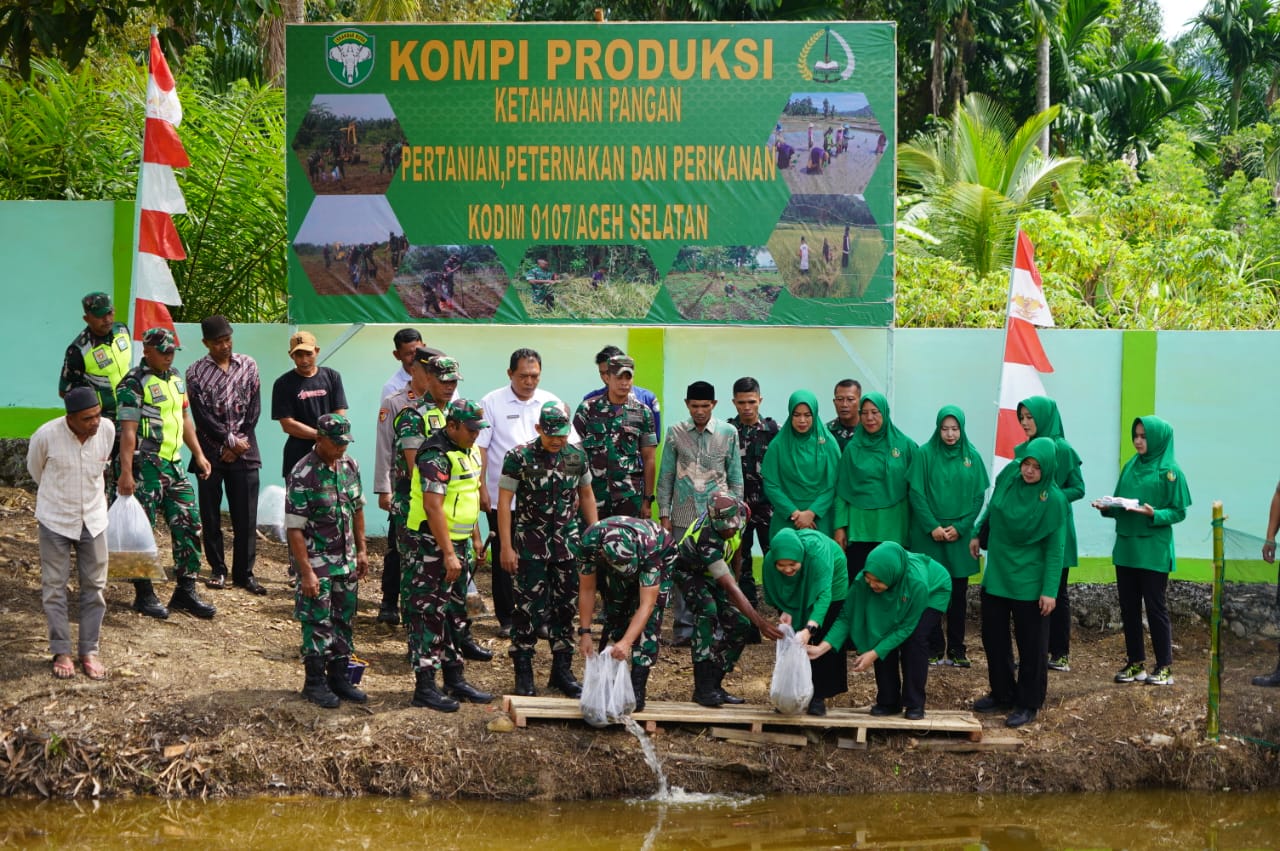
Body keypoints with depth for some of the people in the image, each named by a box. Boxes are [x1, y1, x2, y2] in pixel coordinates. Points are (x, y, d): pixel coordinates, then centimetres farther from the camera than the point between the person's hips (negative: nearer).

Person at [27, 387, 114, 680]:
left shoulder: (107, 429, -13)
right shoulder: (46, 435, -22)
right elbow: (35, 469, 1)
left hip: (93, 519, 3)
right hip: (55, 520, -3)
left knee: (94, 585, 6)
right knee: (54, 587, 4)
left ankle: (89, 650, 17)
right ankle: (61, 651, 15)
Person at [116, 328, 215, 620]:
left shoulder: (175, 377, 14)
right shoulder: (133, 384, -11)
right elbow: (128, 431, -17)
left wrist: (198, 455, 18)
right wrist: (126, 473, -23)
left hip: (174, 464, 8)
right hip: (145, 466, -8)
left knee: (188, 524, 6)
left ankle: (186, 591, 15)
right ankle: (144, 595, 8)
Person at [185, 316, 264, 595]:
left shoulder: (247, 365, 6)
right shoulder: (196, 372, -1)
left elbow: (254, 407, 3)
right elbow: (202, 416, -6)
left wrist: (239, 442, -6)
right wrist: (229, 441, -10)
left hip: (244, 450, 1)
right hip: (211, 450, -1)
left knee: (246, 515, 0)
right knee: (210, 514, 3)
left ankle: (244, 572, 7)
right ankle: (217, 569, 15)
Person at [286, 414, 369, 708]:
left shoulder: (350, 466, 2)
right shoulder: (303, 474, -18)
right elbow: (294, 528, -18)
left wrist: (362, 551, 13)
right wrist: (306, 572, -20)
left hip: (346, 560, 6)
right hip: (317, 561, -6)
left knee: (344, 620, 12)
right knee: (318, 623, -1)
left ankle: (339, 677, 24)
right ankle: (315, 682, 11)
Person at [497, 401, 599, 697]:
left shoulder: (577, 456, 3)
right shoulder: (519, 458, -10)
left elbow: (586, 496, 14)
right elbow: (504, 502, -8)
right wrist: (506, 547, -12)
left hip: (568, 544, 4)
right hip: (530, 547, -4)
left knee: (565, 607, 9)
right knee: (529, 608, -2)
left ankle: (562, 669, 20)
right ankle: (523, 673, 8)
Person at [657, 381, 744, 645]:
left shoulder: (728, 433, 2)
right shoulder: (676, 432, 4)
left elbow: (735, 477, 7)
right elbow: (666, 476, 7)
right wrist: (664, 514, 3)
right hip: (684, 515, 1)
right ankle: (684, 626, 10)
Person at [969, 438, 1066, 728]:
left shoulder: (1053, 500, -17)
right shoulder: (1008, 475, -4)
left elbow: (1054, 549, -15)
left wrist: (1050, 590, -16)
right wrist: (979, 535, 23)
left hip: (1028, 581, -6)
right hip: (996, 574, 6)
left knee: (1031, 644, 4)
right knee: (993, 638, 13)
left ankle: (1029, 704, 15)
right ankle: (1003, 694, 28)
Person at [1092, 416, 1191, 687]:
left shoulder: (1170, 471, -7)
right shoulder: (1130, 467, 11)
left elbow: (1179, 512, -8)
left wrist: (1154, 515, -24)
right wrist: (1107, 508, -6)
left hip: (1154, 551, -6)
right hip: (1125, 548, 6)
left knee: (1155, 607, 0)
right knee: (1128, 607, 8)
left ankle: (1164, 666, 8)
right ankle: (1136, 663, 17)